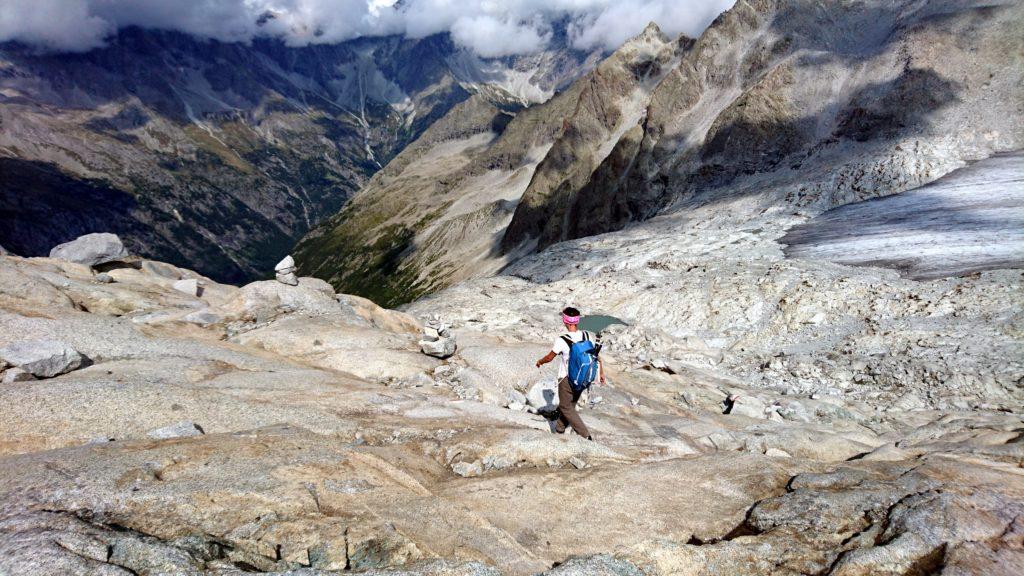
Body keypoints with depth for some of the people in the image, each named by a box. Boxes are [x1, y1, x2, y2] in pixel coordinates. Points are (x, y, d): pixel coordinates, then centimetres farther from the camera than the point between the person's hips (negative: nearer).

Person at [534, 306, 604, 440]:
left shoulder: (561, 341, -23)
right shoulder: (587, 336, -9)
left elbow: (549, 358, -9)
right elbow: (597, 356, 1)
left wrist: (540, 362, 12)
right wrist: (601, 373, 16)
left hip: (567, 379, -6)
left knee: (566, 407, 10)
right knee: (570, 404, 23)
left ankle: (585, 435, 1)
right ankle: (560, 428, 40)